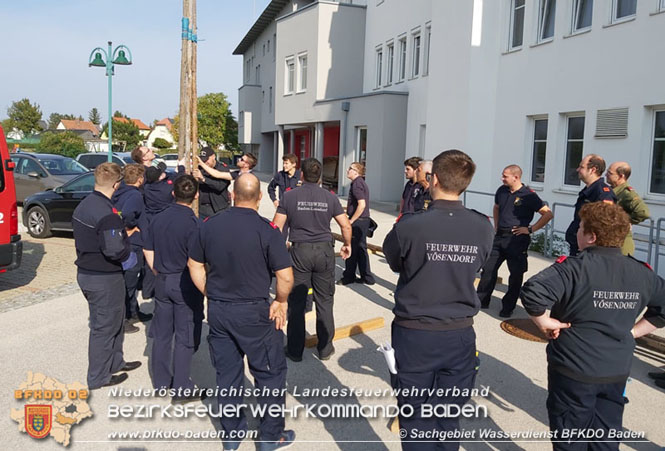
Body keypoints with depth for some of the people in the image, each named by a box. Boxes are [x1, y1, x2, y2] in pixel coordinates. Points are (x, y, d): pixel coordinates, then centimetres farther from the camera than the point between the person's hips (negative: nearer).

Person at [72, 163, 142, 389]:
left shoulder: (83, 205, 7)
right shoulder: (106, 212, -24)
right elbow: (114, 249, -29)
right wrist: (128, 255, -9)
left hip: (86, 272, 10)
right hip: (104, 278, -10)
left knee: (114, 319, 24)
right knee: (104, 326, 5)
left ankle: (115, 361, 38)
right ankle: (99, 377, 19)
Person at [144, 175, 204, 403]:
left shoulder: (158, 219, 2)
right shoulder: (193, 223, -18)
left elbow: (149, 252, 8)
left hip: (162, 282, 6)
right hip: (186, 284, -6)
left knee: (162, 334, 17)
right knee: (186, 338, 5)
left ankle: (161, 382, 30)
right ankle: (182, 390, 13)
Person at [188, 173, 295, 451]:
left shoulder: (209, 225, -2)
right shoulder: (266, 230, -15)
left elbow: (195, 265, 7)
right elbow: (285, 277, -17)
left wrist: (211, 295, 14)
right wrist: (280, 302, 0)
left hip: (217, 311, 5)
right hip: (254, 313, -4)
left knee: (227, 373, 17)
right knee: (270, 373, 12)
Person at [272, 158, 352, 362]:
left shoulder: (289, 196, -2)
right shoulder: (330, 197, 1)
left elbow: (276, 227, -4)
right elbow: (346, 226, 2)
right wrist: (347, 245, 19)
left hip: (299, 251, -1)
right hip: (324, 252, 1)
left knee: (296, 303, 9)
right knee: (324, 302, 11)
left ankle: (295, 351, 17)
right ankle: (325, 348, 20)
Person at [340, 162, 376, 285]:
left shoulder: (357, 184, -16)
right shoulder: (361, 183, 15)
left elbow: (362, 205, -25)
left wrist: (351, 220, -19)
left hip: (358, 221, -10)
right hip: (364, 220, 10)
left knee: (351, 249, 2)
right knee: (361, 249, 14)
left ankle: (348, 277, 14)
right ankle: (367, 277, 20)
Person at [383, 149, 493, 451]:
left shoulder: (409, 226, -18)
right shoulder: (483, 228, -8)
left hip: (414, 335, -3)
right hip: (460, 335, 3)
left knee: (416, 420, 12)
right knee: (448, 421, 17)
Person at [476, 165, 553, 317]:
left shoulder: (528, 195, -10)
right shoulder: (502, 190, 8)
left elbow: (548, 214, -10)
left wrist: (530, 229, -11)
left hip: (517, 239, -6)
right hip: (499, 236, 6)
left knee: (516, 274, 3)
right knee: (488, 268, 6)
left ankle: (508, 307, 14)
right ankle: (482, 301, 18)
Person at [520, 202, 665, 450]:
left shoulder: (575, 267, -20)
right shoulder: (642, 272, 0)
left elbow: (532, 291, -33)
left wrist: (544, 322, -16)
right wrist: (631, 332, 12)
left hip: (573, 371, -5)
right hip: (617, 372, 5)